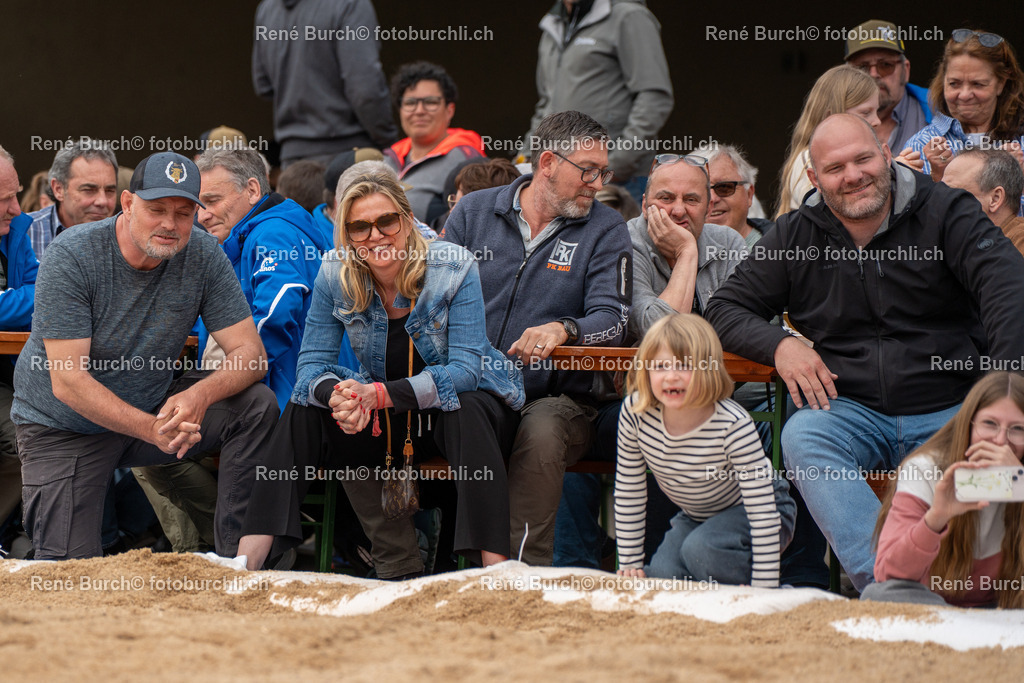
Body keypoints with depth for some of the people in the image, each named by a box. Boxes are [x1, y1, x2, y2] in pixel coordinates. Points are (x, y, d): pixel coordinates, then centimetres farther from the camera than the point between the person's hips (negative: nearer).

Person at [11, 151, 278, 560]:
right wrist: (152, 430, -40)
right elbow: (68, 381, -26)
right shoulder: (70, 257, -22)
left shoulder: (203, 256, -12)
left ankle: (236, 555, -13)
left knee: (257, 405, -19)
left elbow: (250, 353, -14)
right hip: (63, 430, -4)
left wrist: (201, 394, -37)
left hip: (152, 408, 4)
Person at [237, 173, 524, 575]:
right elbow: (312, 362, -8)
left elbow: (465, 369, -25)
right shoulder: (335, 275, -9)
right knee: (305, 412, -18)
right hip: (383, 419, 4)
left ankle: (495, 572, -45)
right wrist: (337, 394, -35)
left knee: (466, 415, -37)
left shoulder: (454, 267, -19)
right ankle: (246, 561, -24)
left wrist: (376, 395, -37)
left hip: (460, 403, -4)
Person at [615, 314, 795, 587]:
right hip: (694, 516, 5)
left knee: (701, 549, -31)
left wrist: (764, 591, -32)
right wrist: (630, 564, -6)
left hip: (747, 512, -5)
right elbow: (628, 495, -7)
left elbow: (762, 510, -30)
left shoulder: (733, 425, -33)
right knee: (661, 574, -19)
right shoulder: (634, 413, -22)